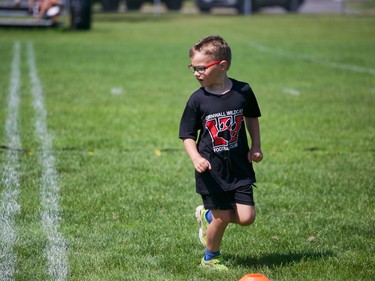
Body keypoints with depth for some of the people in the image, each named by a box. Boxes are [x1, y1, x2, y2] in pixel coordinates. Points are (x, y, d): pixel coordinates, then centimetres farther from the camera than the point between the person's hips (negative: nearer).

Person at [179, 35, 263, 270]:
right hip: (212, 170, -2)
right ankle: (211, 258, 26)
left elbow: (252, 118, 14)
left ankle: (207, 216, 25)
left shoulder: (243, 92, -5)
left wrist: (256, 146, 6)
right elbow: (188, 135, -2)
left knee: (246, 217, -4)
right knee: (223, 218, 1)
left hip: (240, 167, 2)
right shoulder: (197, 100, -9)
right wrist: (196, 158, -19)